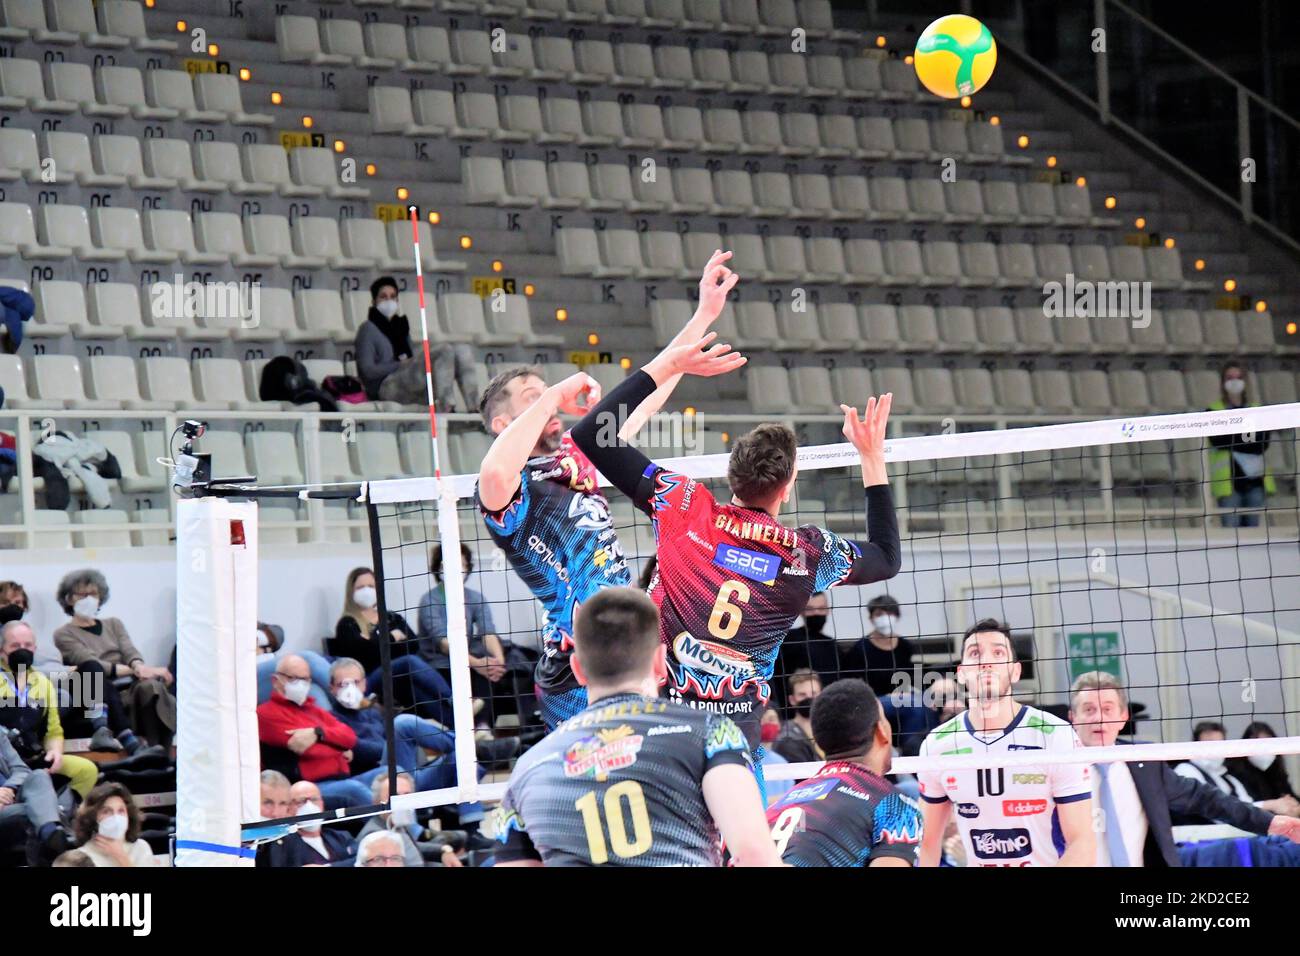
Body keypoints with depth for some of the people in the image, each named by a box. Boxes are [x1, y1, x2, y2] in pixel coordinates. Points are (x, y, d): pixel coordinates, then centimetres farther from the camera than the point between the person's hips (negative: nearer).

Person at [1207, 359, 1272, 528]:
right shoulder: (1214, 411, 6)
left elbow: (1263, 443, 0)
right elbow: (1218, 440, -11)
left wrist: (1233, 440, -11)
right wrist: (1249, 440, -8)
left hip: (1254, 478, 4)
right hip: (1228, 479, -4)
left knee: (1252, 528, 3)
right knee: (1230, 530, -12)